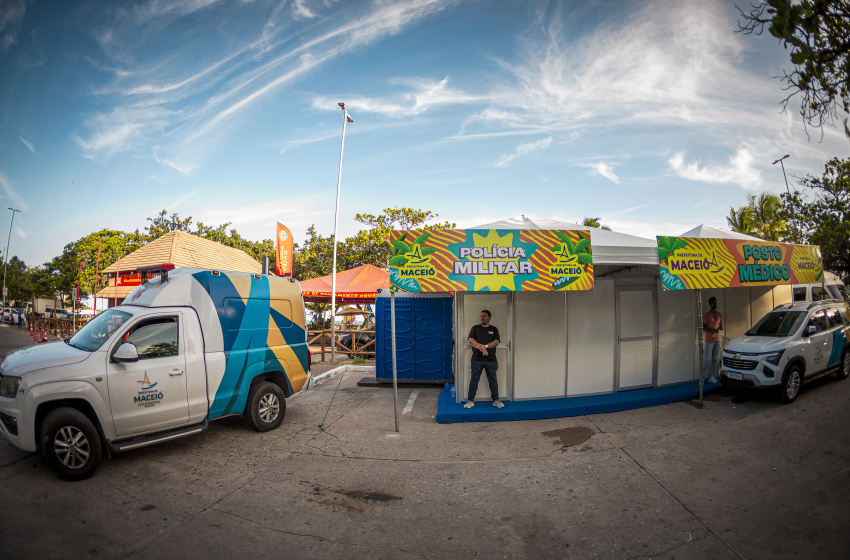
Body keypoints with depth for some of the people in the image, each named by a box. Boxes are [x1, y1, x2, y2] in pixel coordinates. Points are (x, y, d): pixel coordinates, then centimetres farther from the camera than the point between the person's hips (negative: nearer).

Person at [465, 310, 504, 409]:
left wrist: (485, 346, -15)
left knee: (493, 380, 5)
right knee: (474, 379, 0)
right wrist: (481, 348, -15)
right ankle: (470, 401, 5)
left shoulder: (494, 329, 13)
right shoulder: (475, 328, 12)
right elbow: (471, 340, -2)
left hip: (491, 360, 1)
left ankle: (496, 400, 15)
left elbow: (496, 342, -1)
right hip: (477, 359, -1)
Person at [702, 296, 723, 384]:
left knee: (715, 359, 7)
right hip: (709, 341, -6)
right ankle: (702, 376, -1)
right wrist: (712, 330, -23)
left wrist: (720, 328, -4)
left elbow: (721, 326, 19)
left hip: (717, 340, 6)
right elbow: (703, 327, -8)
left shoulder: (719, 314, 12)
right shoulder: (707, 315, -6)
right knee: (708, 359, -9)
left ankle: (712, 376, 13)